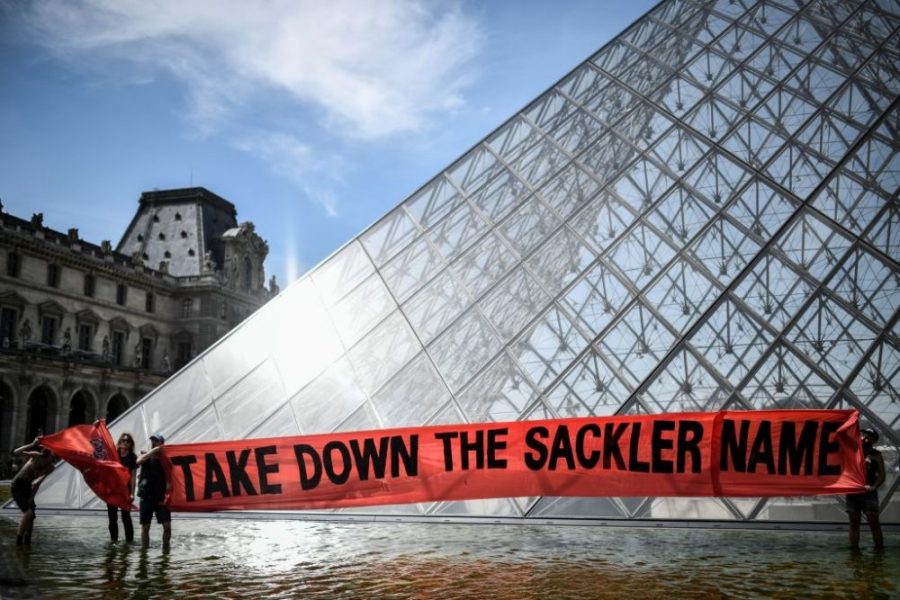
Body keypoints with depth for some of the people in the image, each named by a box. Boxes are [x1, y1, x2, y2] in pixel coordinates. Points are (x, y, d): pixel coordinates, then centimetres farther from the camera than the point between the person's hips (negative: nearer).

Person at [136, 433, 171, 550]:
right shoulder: (146, 456, 4)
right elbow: (139, 461, -20)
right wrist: (153, 451, -24)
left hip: (161, 497, 0)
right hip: (146, 497, 0)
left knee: (167, 526, -7)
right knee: (145, 527, 5)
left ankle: (166, 548, 6)